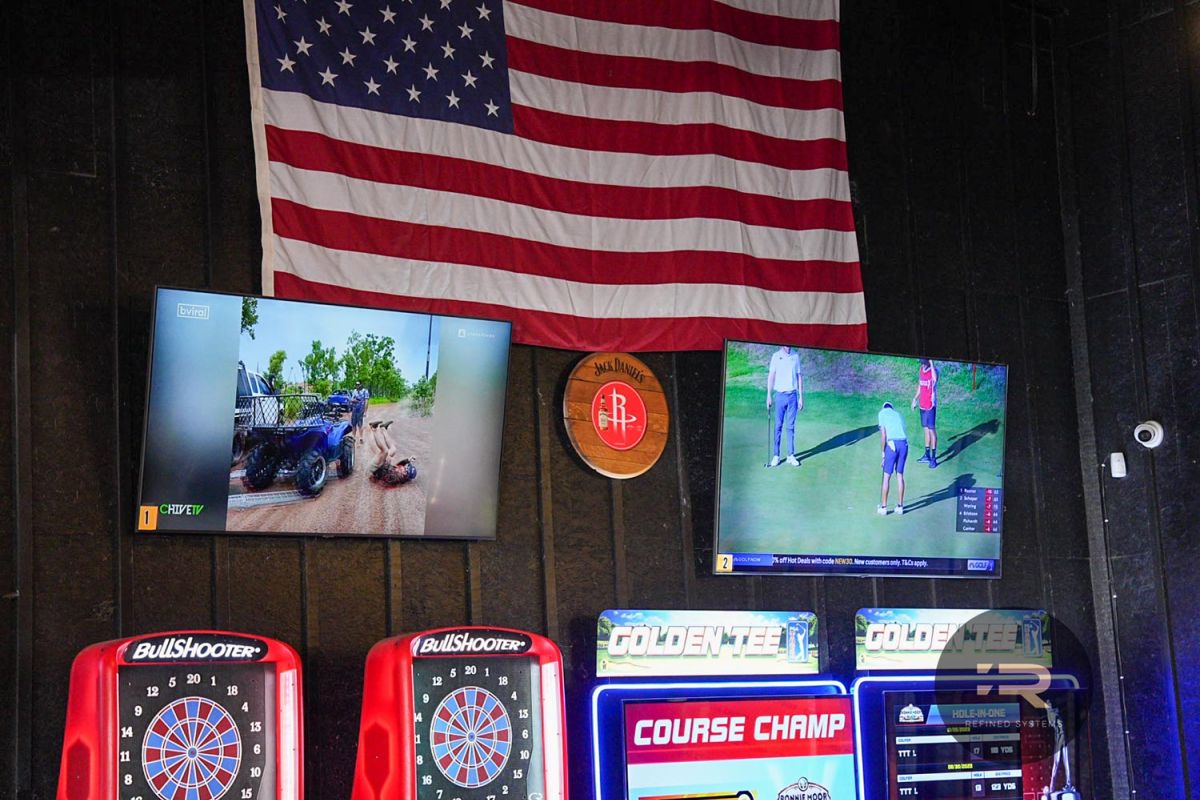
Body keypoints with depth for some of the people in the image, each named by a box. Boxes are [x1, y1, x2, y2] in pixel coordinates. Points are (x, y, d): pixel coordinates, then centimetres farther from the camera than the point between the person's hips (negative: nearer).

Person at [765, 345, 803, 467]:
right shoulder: (776, 356, 0)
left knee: (791, 426, 4)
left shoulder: (796, 356, 6)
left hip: (792, 394, 1)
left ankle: (791, 455, 8)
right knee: (778, 426, 0)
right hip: (780, 394, -1)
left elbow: (799, 377, 9)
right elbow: (771, 375, 0)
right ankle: (776, 455, 4)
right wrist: (769, 395, -6)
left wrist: (801, 396, 6)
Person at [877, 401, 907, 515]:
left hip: (892, 444, -4)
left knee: (886, 476, 5)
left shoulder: (882, 413, 11)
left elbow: (883, 435, 0)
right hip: (904, 444, 4)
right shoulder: (898, 414, 25)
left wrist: (883, 453, 8)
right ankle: (900, 506, 17)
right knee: (900, 475, 14)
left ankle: (883, 507, 8)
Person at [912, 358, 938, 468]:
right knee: (926, 429, 16)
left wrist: (931, 363, -36)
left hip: (931, 405, -7)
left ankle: (934, 458, -1)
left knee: (932, 430, -4)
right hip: (922, 405, 7)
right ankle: (927, 455, 26)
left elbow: (935, 379, -40)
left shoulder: (934, 370, -15)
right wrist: (915, 398, 13)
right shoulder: (921, 370, 6)